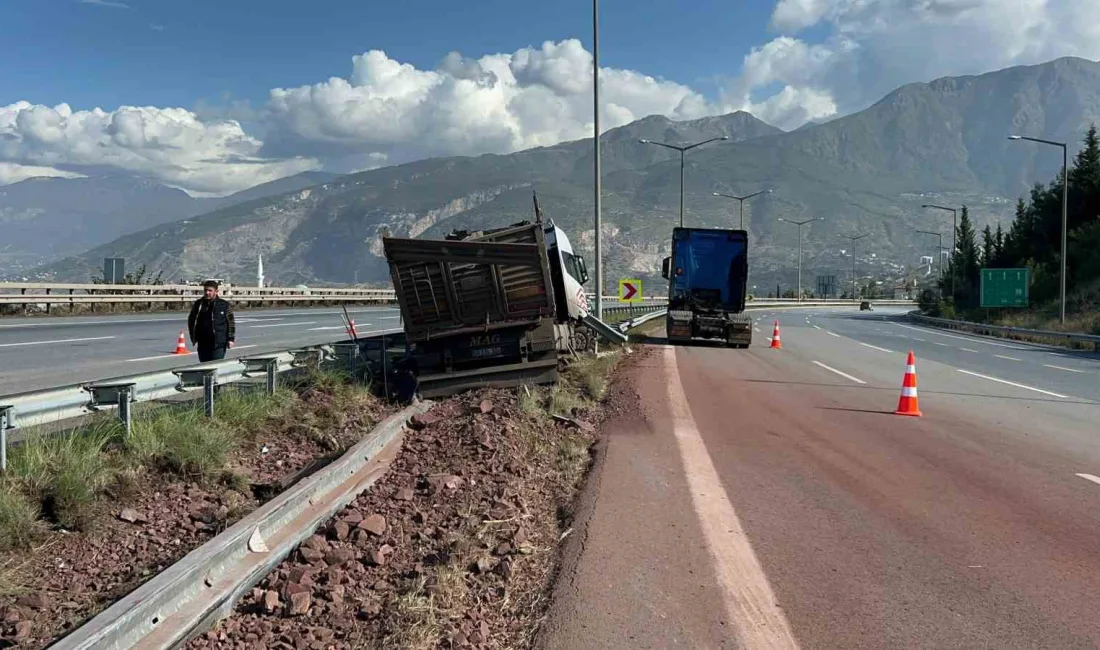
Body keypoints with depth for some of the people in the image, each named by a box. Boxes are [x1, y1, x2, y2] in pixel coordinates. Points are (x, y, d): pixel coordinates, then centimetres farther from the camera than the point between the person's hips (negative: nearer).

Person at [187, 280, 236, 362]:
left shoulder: (224, 305, -1)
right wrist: (193, 337, 12)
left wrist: (231, 339, -1)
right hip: (203, 344, 3)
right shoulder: (198, 304, 5)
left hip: (219, 344, -3)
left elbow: (231, 323, 5)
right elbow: (191, 321, 18)